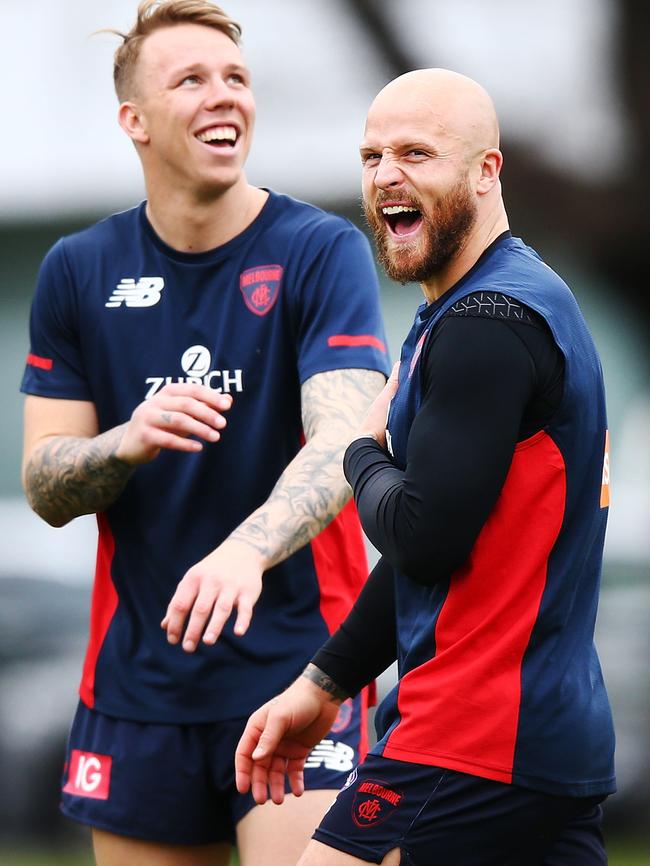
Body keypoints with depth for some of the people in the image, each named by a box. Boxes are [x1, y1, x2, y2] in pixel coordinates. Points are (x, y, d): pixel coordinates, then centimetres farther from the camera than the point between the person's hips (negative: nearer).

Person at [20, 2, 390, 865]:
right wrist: (129, 442, -18)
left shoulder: (323, 251, -7)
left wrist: (246, 551, -40)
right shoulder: (79, 271, 5)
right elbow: (45, 486, 5)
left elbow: (342, 443, -20)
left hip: (294, 657, -3)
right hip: (137, 675, 4)